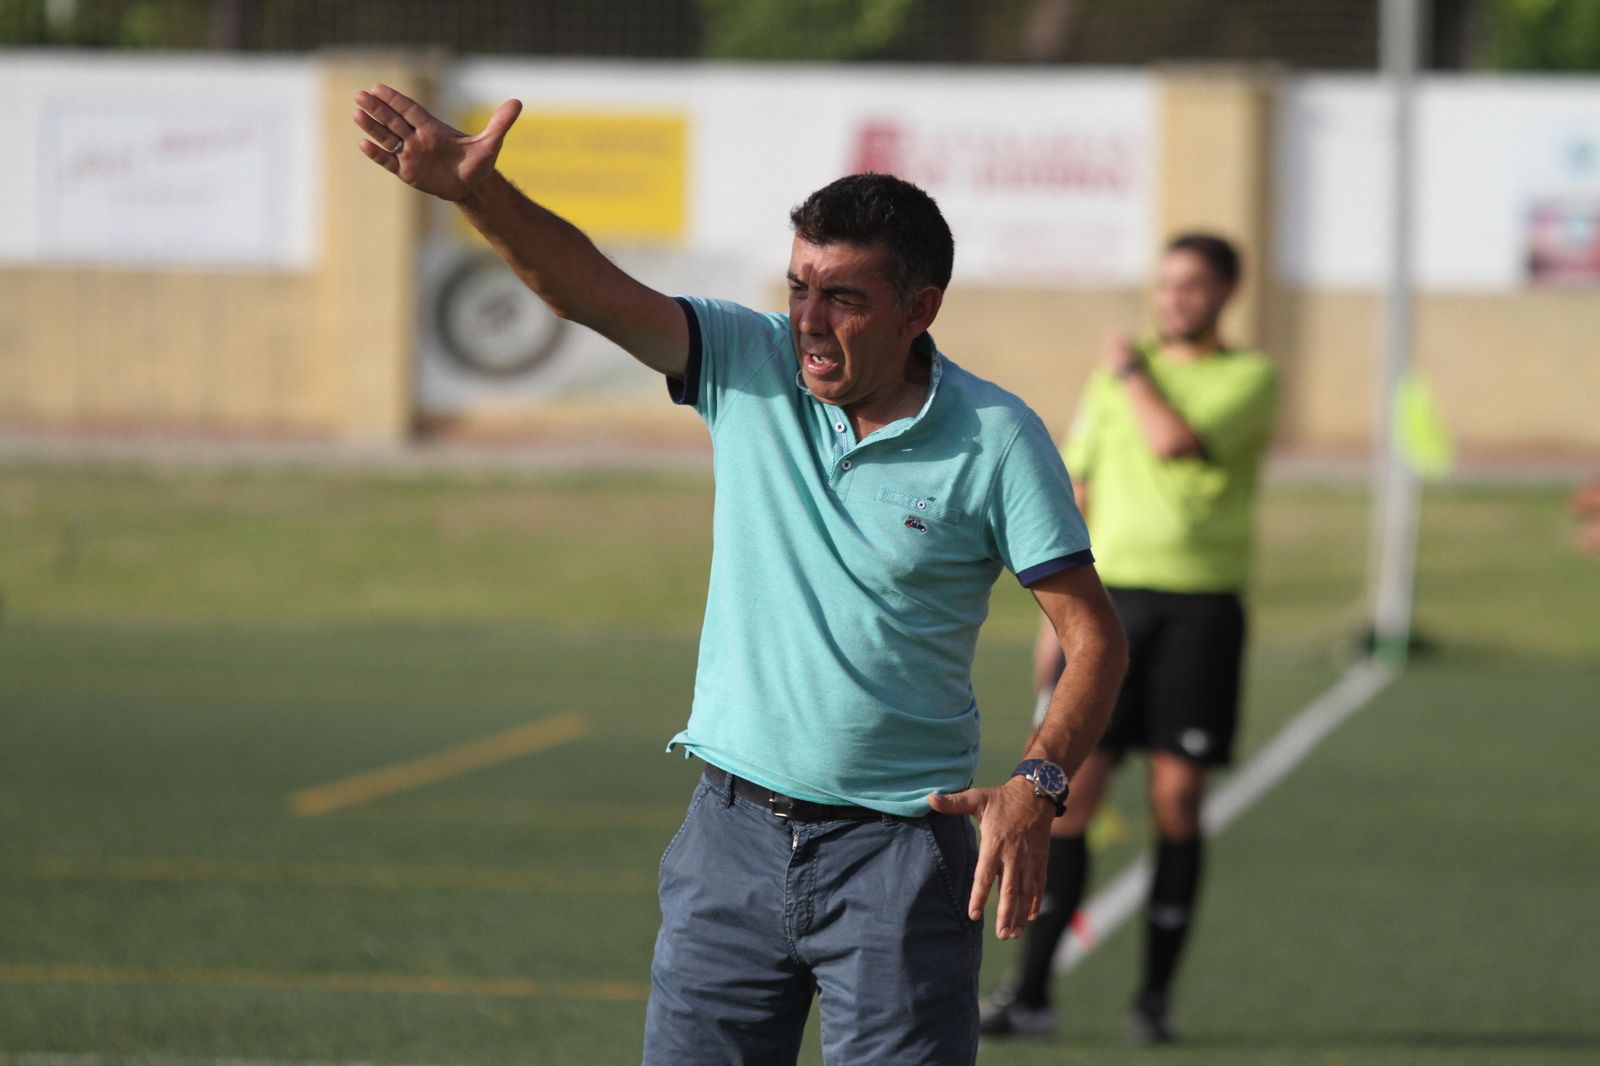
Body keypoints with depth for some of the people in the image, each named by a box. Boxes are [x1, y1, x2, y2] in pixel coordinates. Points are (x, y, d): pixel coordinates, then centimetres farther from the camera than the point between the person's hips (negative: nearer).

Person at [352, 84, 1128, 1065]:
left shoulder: (997, 439, -7)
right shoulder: (750, 366, 1)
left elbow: (1093, 633, -6)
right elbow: (591, 289, -10)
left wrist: (1036, 790, -21)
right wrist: (476, 191, -28)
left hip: (898, 842, -3)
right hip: (736, 831, 3)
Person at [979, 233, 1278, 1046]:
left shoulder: (1251, 378, 1)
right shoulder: (1118, 371, 12)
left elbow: (1174, 442, -18)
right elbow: (1078, 498, 15)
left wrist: (1131, 372, -1)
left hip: (1202, 604, -2)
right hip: (1111, 592, 2)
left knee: (1177, 803, -1)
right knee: (1069, 794, -5)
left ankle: (1155, 996, 9)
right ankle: (1031, 992, -2)